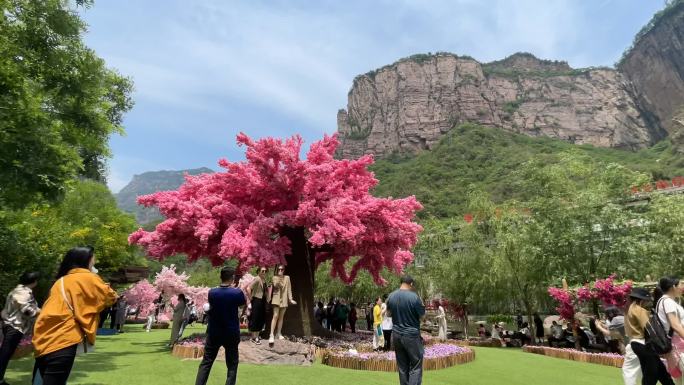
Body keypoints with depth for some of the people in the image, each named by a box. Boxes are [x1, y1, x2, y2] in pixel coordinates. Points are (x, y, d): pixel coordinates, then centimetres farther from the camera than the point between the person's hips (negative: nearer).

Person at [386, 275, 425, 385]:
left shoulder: (391, 296, 0)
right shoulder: (414, 296, -17)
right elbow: (422, 313, -6)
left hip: (396, 335, 5)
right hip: (411, 335, -5)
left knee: (402, 367, 14)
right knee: (415, 366, 3)